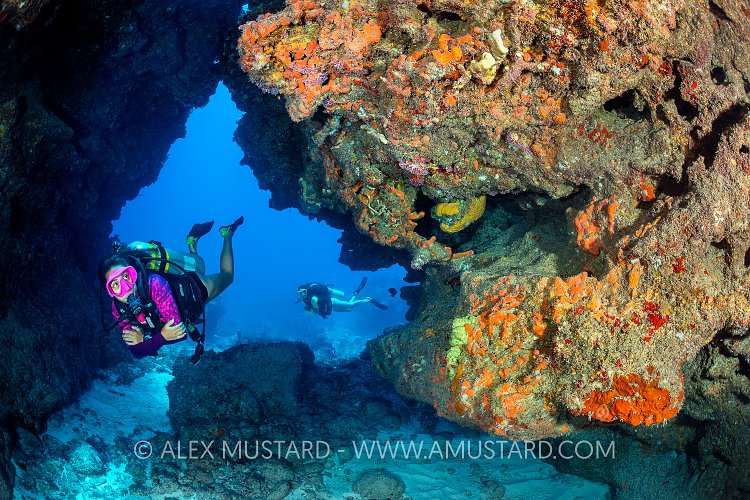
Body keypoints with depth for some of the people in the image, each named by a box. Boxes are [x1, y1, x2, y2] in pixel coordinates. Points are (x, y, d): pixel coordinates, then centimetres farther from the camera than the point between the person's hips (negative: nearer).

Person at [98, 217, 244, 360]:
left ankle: (227, 234, 44)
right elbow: (137, 352, -28)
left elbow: (178, 331, -45)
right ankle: (192, 241, 52)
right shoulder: (118, 309, -33)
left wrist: (143, 338, -50)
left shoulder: (154, 284, -49)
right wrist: (162, 336, -46)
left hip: (196, 288, -4)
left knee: (226, 275, 30)